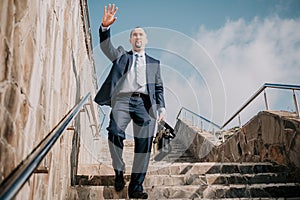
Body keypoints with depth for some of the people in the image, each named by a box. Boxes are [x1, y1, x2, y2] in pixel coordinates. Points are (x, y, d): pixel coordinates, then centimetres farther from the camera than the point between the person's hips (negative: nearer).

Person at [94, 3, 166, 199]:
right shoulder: (121, 55, 23)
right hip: (122, 99, -1)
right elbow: (106, 47, 5)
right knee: (115, 132, -26)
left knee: (144, 143, -9)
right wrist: (105, 27, -12)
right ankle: (119, 172, -7)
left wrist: (162, 107, 7)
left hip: (144, 103, 1)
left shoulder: (154, 63, 25)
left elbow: (159, 87, 21)